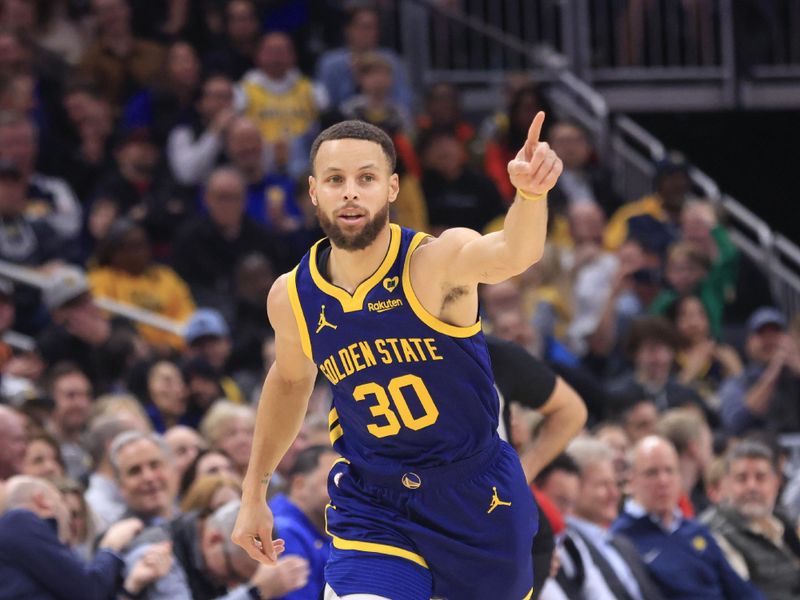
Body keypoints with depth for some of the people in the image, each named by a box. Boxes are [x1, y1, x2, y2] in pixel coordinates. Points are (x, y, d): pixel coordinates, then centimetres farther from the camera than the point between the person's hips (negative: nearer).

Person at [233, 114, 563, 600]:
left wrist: (531, 194, -68)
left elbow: (513, 253, -45)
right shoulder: (292, 298, -9)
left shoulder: (437, 262, -22)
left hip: (477, 494, -1)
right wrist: (255, 492, 19)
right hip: (371, 504, 1)